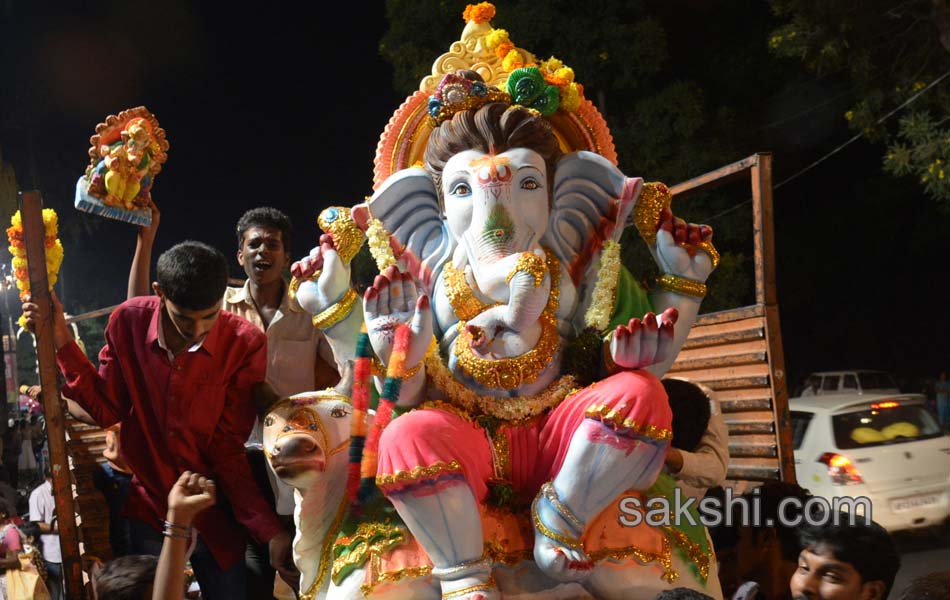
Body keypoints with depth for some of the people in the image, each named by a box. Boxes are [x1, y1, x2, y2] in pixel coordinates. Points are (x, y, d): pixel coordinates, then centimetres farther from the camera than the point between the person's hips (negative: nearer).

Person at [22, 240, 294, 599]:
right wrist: (61, 342, -8)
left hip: (214, 516, -1)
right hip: (149, 510, 2)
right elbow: (107, 410, 0)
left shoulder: (244, 344, -16)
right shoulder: (128, 322, -9)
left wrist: (270, 530, -23)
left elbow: (229, 448, -14)